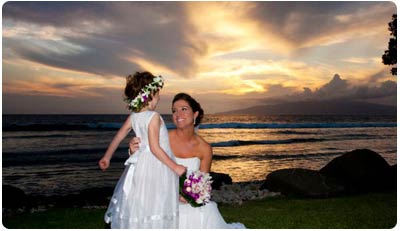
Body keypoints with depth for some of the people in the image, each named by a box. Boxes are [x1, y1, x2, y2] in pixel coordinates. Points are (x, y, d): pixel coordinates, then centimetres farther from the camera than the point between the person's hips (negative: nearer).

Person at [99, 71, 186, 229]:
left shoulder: (133, 116, 3)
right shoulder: (154, 116, -18)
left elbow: (118, 137, 12)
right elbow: (155, 148, -21)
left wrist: (106, 157, 27)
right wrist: (175, 167, -15)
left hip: (141, 164, 7)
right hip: (157, 167, -7)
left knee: (138, 207, 16)